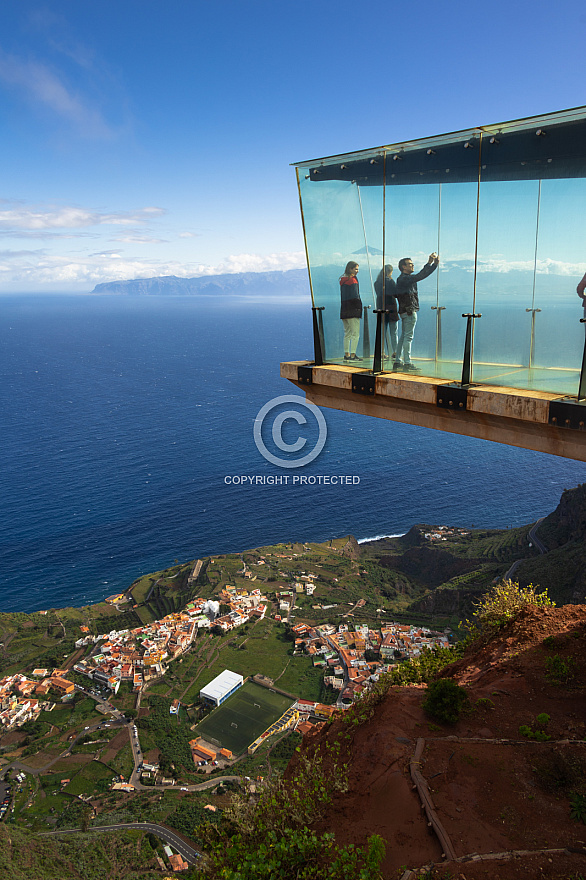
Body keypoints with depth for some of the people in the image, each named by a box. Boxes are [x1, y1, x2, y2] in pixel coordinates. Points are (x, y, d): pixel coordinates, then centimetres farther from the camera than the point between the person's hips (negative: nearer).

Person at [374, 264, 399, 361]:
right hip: (391, 308, -4)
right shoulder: (390, 281, -9)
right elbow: (395, 293, -5)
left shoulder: (377, 283, 8)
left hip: (381, 308, 5)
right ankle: (394, 352, -1)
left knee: (382, 332, 8)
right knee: (394, 332, 2)